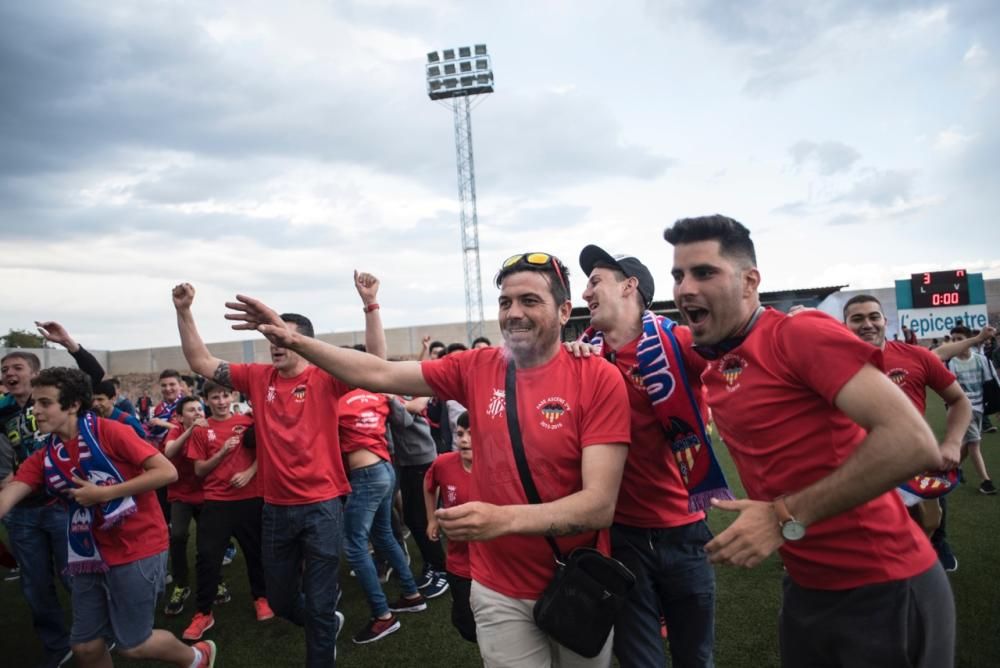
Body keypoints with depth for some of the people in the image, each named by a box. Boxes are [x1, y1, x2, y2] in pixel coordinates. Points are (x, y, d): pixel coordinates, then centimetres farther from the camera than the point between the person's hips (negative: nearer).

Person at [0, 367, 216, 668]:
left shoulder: (110, 432, -13)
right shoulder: (43, 457, 4)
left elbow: (167, 472, -19)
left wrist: (103, 493, -19)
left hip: (138, 548, -6)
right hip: (91, 553, 6)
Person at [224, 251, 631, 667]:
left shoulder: (599, 379, -17)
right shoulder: (476, 368, -5)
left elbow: (600, 504, -23)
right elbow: (380, 374, -2)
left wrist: (502, 519, -36)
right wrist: (295, 342, -12)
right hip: (500, 590, 2)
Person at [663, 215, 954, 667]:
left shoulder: (801, 332, -19)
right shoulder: (711, 360, 2)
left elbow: (915, 444, -26)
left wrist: (787, 517, -25)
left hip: (883, 590, -7)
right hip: (805, 587, 7)